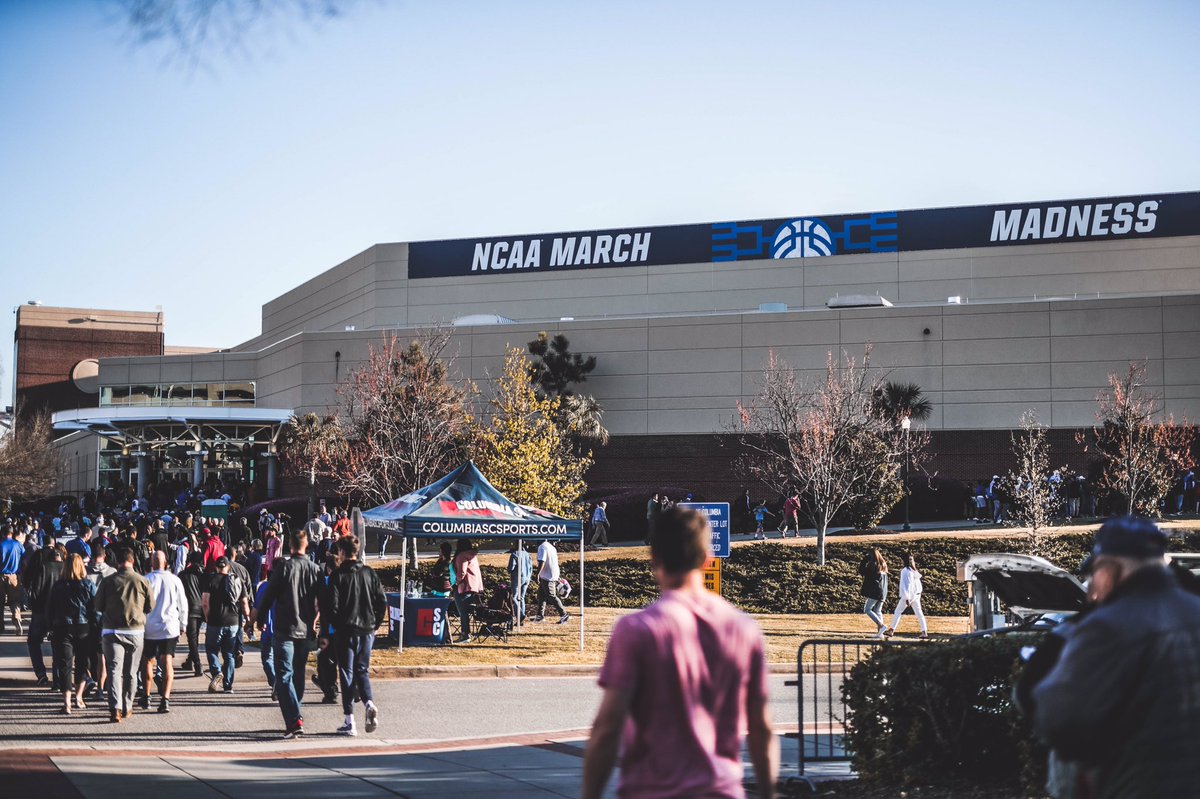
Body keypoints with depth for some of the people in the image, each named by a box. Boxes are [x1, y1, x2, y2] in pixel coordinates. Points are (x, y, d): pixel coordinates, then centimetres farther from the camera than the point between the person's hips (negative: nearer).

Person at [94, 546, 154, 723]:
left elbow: (98, 607, 4)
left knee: (114, 670, -2)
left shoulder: (107, 581, -6)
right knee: (131, 672, 14)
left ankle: (115, 708, -18)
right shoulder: (142, 581, -6)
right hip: (136, 631, 1)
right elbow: (151, 607, 3)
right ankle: (127, 708, 23)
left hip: (111, 631, -1)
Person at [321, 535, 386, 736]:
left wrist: (334, 628, 1)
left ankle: (350, 722, 1)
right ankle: (369, 703, -11)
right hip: (367, 631, 4)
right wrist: (375, 624, 12)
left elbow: (331, 606, -12)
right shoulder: (369, 573, 5)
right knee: (362, 670, 16)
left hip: (345, 631, -4)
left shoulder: (338, 575, -8)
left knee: (347, 674, 3)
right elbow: (382, 601, 4)